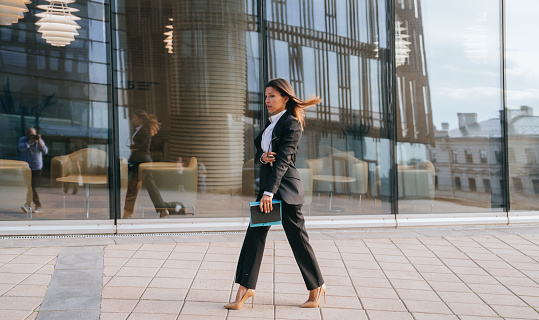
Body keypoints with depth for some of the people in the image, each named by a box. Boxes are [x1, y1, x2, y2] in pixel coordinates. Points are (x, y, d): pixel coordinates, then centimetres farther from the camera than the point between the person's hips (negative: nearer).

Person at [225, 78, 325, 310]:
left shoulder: (292, 124, -11)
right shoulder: (271, 123, 16)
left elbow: (283, 160, -19)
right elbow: (257, 155, 17)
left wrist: (269, 192, -24)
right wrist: (262, 157, -8)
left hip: (286, 187, -8)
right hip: (268, 185, 8)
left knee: (298, 239, 1)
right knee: (255, 234, 2)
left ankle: (317, 286, 17)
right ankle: (246, 287, 7)